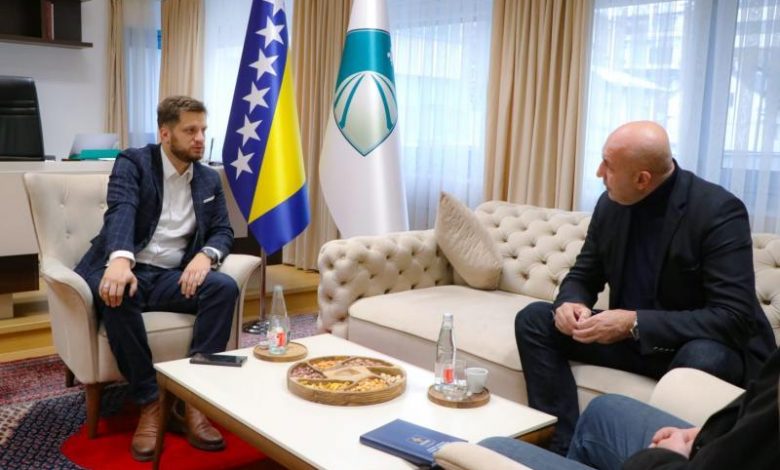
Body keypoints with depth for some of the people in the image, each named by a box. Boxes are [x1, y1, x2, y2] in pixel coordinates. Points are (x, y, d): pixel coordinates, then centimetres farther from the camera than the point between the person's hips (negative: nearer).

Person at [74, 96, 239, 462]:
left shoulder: (209, 179, 13)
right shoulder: (133, 162, -2)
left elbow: (223, 231, 8)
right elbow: (121, 210, -20)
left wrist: (205, 254, -18)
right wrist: (121, 259, -42)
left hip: (173, 276, 4)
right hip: (126, 268, -3)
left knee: (225, 287, -25)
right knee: (115, 294, -38)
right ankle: (150, 401, -23)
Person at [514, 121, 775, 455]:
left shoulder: (718, 211, -21)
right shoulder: (611, 204, -3)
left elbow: (733, 318, -27)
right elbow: (583, 276, 8)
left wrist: (636, 322, -32)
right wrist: (570, 303, -18)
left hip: (703, 347, -5)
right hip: (631, 337, 6)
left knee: (704, 359, -40)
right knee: (534, 320, -8)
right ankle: (566, 447, -14)